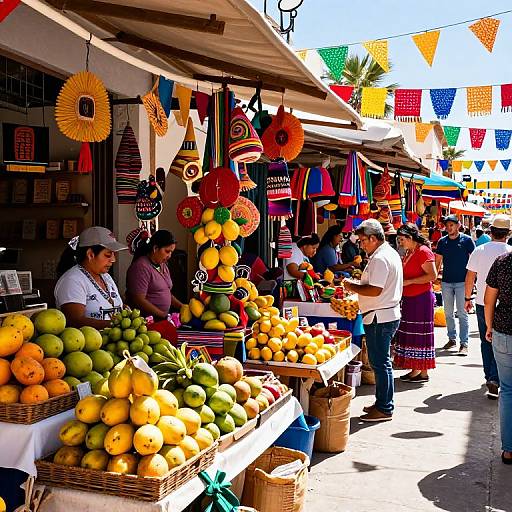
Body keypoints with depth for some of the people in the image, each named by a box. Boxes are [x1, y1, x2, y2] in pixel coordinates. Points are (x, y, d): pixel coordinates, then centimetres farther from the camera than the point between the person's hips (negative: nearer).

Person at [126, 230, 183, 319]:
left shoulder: (163, 266, 16)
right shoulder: (141, 267, -12)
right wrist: (164, 315, -17)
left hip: (162, 319, 8)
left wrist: (182, 307, 9)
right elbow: (139, 300, -17)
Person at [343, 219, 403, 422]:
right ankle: (382, 403, 25)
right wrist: (359, 284, 15)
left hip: (379, 317, -11)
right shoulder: (391, 253, 16)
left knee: (380, 363, -3)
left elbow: (375, 290, -25)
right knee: (381, 362, 16)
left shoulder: (380, 258, -18)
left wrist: (352, 287, -12)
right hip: (389, 314, 11)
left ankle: (384, 409, 5)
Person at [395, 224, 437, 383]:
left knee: (420, 334, -3)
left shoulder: (423, 251, -12)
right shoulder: (409, 252, 15)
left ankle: (423, 373, 4)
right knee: (410, 334, 10)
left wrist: (409, 281, -19)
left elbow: (432, 275, -19)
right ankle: (415, 369, 18)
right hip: (409, 298, 9)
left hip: (421, 298, -9)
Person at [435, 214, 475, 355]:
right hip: (446, 282, 4)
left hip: (462, 282, -4)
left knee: (462, 313, -5)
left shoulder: (467, 240, -3)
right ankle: (452, 339, 23)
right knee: (448, 313, 11)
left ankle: (464, 343, -2)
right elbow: (437, 262, 12)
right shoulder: (442, 242, 8)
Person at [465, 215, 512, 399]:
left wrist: (467, 298, 14)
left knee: (486, 341, 16)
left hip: (483, 303, 3)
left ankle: (489, 377, 27)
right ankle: (494, 379, -11)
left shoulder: (479, 251, -2)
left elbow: (470, 277, 3)